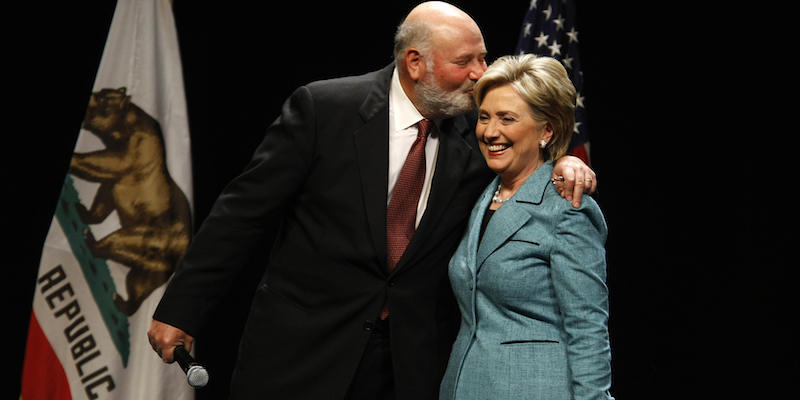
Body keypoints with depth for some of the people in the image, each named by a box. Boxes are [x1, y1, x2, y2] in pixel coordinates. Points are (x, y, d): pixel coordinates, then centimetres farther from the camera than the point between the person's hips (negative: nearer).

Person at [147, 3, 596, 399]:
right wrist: (180, 311, -6)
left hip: (412, 362, 3)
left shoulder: (475, 131, -1)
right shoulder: (323, 107, -10)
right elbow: (244, 212, -7)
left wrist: (563, 162, -13)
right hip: (303, 352, -3)